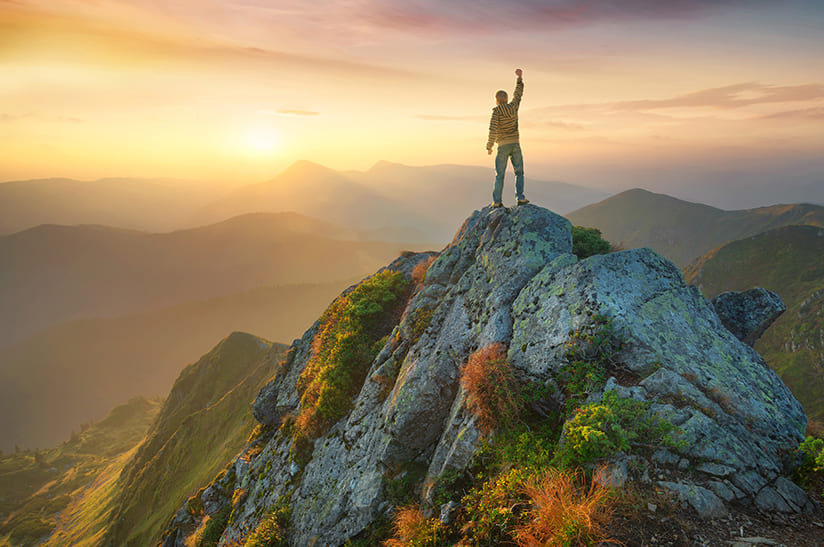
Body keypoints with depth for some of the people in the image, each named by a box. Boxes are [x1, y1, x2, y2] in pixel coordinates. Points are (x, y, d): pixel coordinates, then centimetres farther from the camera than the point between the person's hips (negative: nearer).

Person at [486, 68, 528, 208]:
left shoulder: (496, 111, -8)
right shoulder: (513, 107, 5)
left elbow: (493, 130, -15)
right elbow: (518, 93, 22)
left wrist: (489, 147, -6)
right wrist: (520, 77, 33)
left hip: (503, 146, -3)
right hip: (515, 144, 3)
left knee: (500, 174, 2)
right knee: (519, 172, 7)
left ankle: (496, 201, 0)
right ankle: (520, 197, -5)